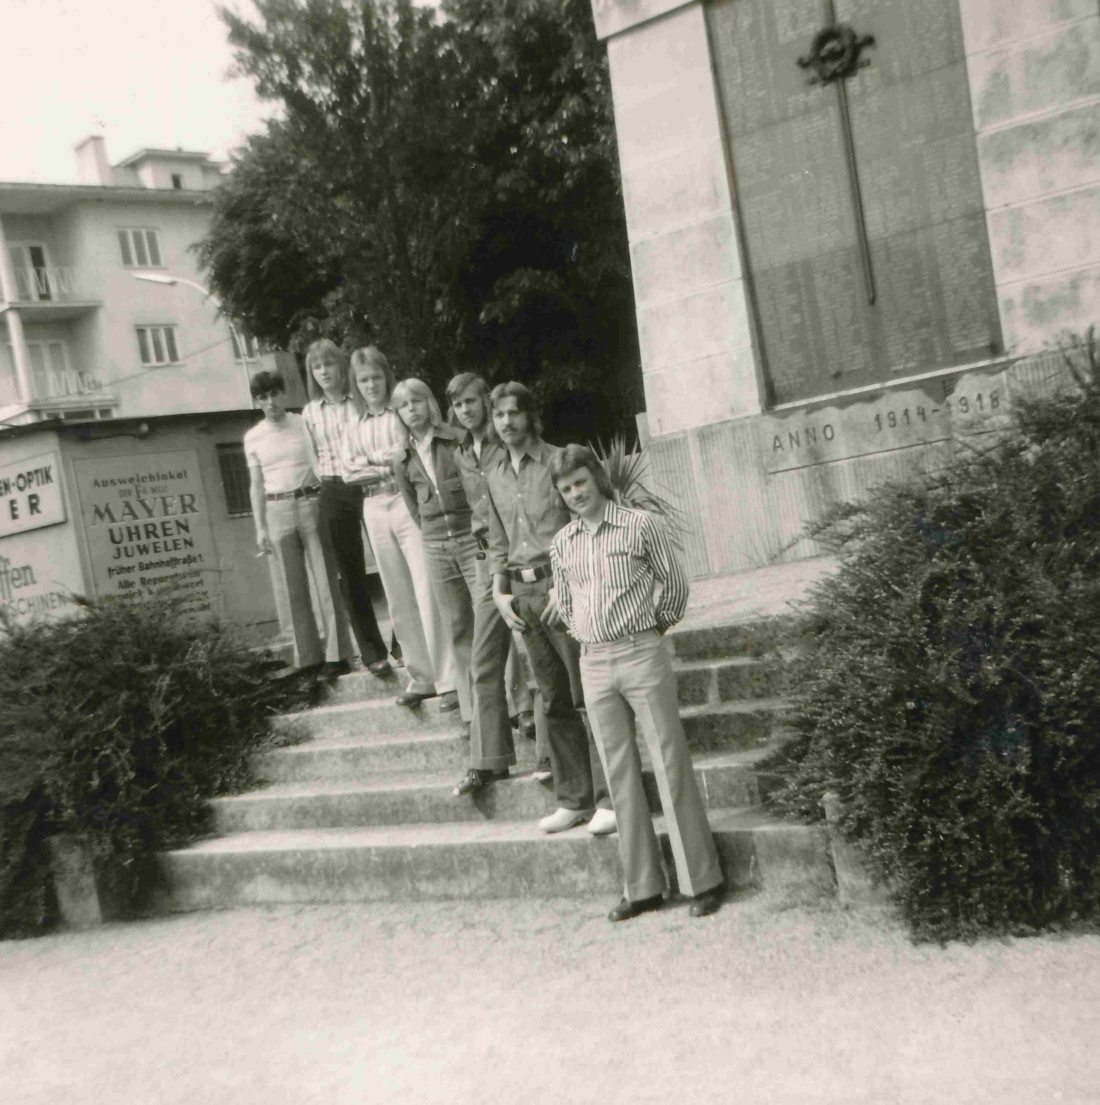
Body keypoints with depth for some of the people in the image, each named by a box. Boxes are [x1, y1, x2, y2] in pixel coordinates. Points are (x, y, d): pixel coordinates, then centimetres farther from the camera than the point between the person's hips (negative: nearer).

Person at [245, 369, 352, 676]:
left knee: (326, 581, -3)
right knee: (295, 587, 3)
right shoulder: (253, 437, 9)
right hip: (278, 511, 2)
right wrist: (260, 528, 6)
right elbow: (257, 485, 11)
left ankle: (336, 653, 2)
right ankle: (308, 657, 10)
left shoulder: (305, 425, 3)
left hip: (311, 504, -2)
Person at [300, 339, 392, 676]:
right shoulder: (310, 413, 9)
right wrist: (326, 475, 1)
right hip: (333, 494, 3)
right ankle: (373, 652, 13)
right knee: (351, 574, 5)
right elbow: (313, 457, 15)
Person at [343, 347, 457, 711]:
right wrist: (387, 463, -7)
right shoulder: (354, 425, 14)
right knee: (398, 599, 8)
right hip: (375, 509, 5)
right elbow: (349, 472, 6)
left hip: (407, 503, -5)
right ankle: (421, 677, 16)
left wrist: (370, 461, -7)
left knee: (427, 593, -10)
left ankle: (449, 680, -7)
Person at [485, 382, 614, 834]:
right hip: (522, 593, 6)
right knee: (554, 701, 10)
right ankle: (573, 799, 18)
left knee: (587, 693, -5)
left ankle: (608, 799, 1)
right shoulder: (495, 476, 14)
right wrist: (500, 592, 9)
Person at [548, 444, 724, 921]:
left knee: (671, 767, -1)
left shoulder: (640, 525, -4)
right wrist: (589, 633, 11)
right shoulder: (561, 543, 8)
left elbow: (675, 585, 4)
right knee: (620, 775, 7)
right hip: (593, 663, 4)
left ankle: (702, 880, 8)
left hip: (642, 654, -4)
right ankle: (643, 887, 16)